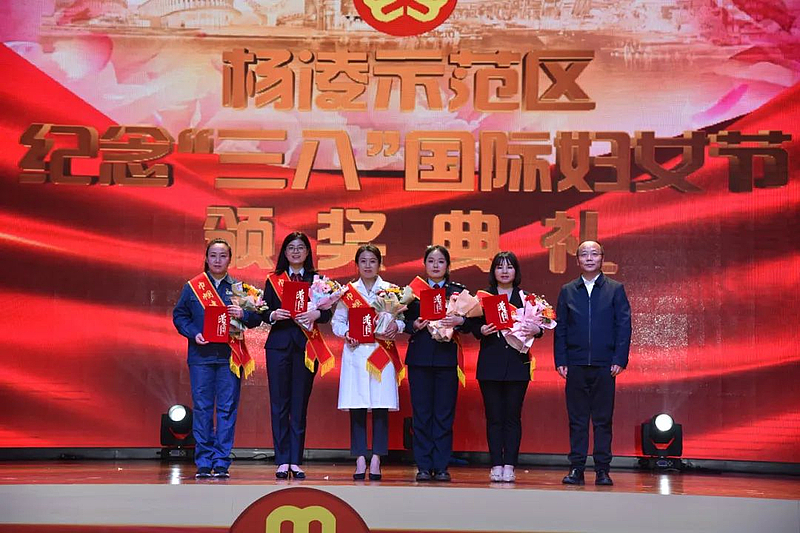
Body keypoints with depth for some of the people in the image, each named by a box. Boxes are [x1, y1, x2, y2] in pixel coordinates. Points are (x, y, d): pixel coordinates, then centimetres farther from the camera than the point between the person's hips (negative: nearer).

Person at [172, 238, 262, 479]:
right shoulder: (192, 287, 8)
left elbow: (256, 318, 7)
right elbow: (179, 315, 7)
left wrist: (243, 314, -13)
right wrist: (193, 333, -8)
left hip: (229, 354, 0)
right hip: (201, 354, 0)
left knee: (227, 408, -1)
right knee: (202, 408, 0)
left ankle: (221, 462, 4)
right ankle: (203, 463, 5)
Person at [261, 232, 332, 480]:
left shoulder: (317, 279, 9)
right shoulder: (273, 280, 11)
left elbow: (328, 312, 3)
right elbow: (264, 312, 7)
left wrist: (316, 314, -17)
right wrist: (273, 315, -14)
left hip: (306, 345, 0)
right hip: (279, 344, 0)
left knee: (300, 404, 1)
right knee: (279, 403, -1)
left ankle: (296, 461, 5)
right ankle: (282, 461, 2)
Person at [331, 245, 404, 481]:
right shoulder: (347, 292, 10)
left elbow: (402, 318, 6)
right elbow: (337, 321, 11)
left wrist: (395, 325, -14)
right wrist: (345, 333, -8)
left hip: (382, 353, 0)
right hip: (356, 353, 0)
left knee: (381, 406, -4)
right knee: (357, 407, -2)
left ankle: (376, 461, 0)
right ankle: (360, 460, 3)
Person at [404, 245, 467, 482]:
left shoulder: (458, 290, 9)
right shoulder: (414, 289, 9)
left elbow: (471, 318, 1)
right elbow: (404, 322, 7)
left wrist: (459, 320, -18)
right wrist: (415, 325, -13)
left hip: (446, 358, 0)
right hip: (419, 357, 0)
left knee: (444, 414, 1)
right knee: (421, 413, 1)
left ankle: (441, 466, 6)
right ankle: (423, 466, 6)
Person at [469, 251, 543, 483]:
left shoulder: (526, 298, 9)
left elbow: (537, 324, 5)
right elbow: (473, 325, 3)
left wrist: (536, 330, -17)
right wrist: (482, 330, -18)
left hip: (517, 362, 0)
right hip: (490, 362, 0)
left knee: (513, 416, 0)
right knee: (493, 416, 1)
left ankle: (509, 465, 3)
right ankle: (496, 465, 5)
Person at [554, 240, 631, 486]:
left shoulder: (615, 289, 6)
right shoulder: (567, 291, 10)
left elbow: (624, 326, 2)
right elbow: (560, 328, 9)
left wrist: (619, 360, -6)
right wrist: (560, 361, 0)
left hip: (604, 365, -1)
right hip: (576, 365, 1)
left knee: (603, 420, 2)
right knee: (577, 419, 3)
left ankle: (602, 470, 7)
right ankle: (576, 468, 7)